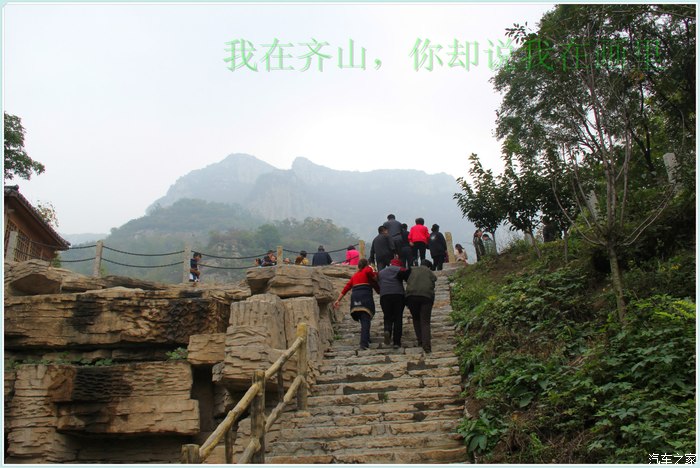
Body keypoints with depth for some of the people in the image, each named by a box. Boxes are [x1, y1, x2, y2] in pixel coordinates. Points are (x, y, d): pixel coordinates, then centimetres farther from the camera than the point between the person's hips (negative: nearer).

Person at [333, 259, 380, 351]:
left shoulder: (355, 275, 28)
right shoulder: (368, 269, 13)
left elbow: (346, 288, 23)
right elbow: (369, 272, -13)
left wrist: (338, 300, 23)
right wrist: (375, 278, 4)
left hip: (355, 297, 5)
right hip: (365, 296, -5)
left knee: (362, 320, 16)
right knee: (366, 320, -11)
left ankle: (365, 339, 14)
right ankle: (364, 343, -24)